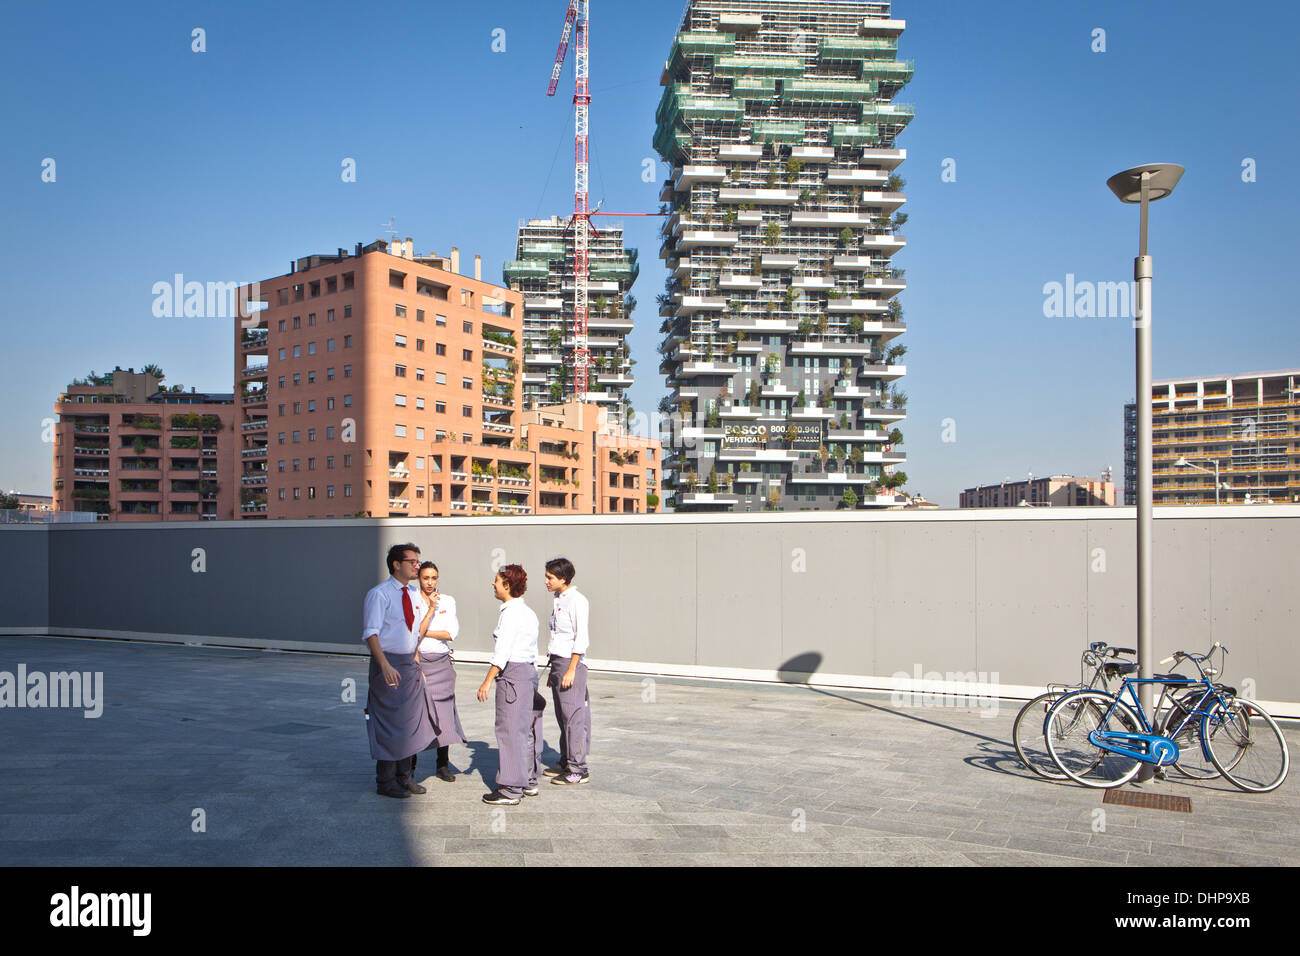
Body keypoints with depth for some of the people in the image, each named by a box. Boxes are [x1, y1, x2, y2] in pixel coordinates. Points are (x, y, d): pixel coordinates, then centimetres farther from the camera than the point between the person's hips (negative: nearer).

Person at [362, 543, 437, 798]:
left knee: (410, 719, 12)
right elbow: (371, 633, -19)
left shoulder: (412, 595, 11)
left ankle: (405, 776, 25)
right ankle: (386, 781, 12)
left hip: (410, 663, 7)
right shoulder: (379, 594, -11)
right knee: (389, 722, -1)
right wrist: (385, 665, -27)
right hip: (388, 665, -7)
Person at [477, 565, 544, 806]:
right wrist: (532, 683, 22)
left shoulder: (510, 612, -14)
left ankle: (511, 789, 2)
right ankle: (529, 782, 25)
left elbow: (502, 652, -19)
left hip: (512, 673, -9)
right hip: (529, 671, 10)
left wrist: (487, 681, -16)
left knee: (510, 730, -3)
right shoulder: (527, 611, 15)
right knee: (526, 729, 15)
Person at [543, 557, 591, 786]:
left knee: (573, 716, -6)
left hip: (572, 663, -9)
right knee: (562, 716, 14)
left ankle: (578, 770, -1)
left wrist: (571, 670, -19)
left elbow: (581, 638, -16)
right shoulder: (558, 600, 16)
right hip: (557, 662, 9)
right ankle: (566, 763, 23)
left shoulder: (577, 600, -12)